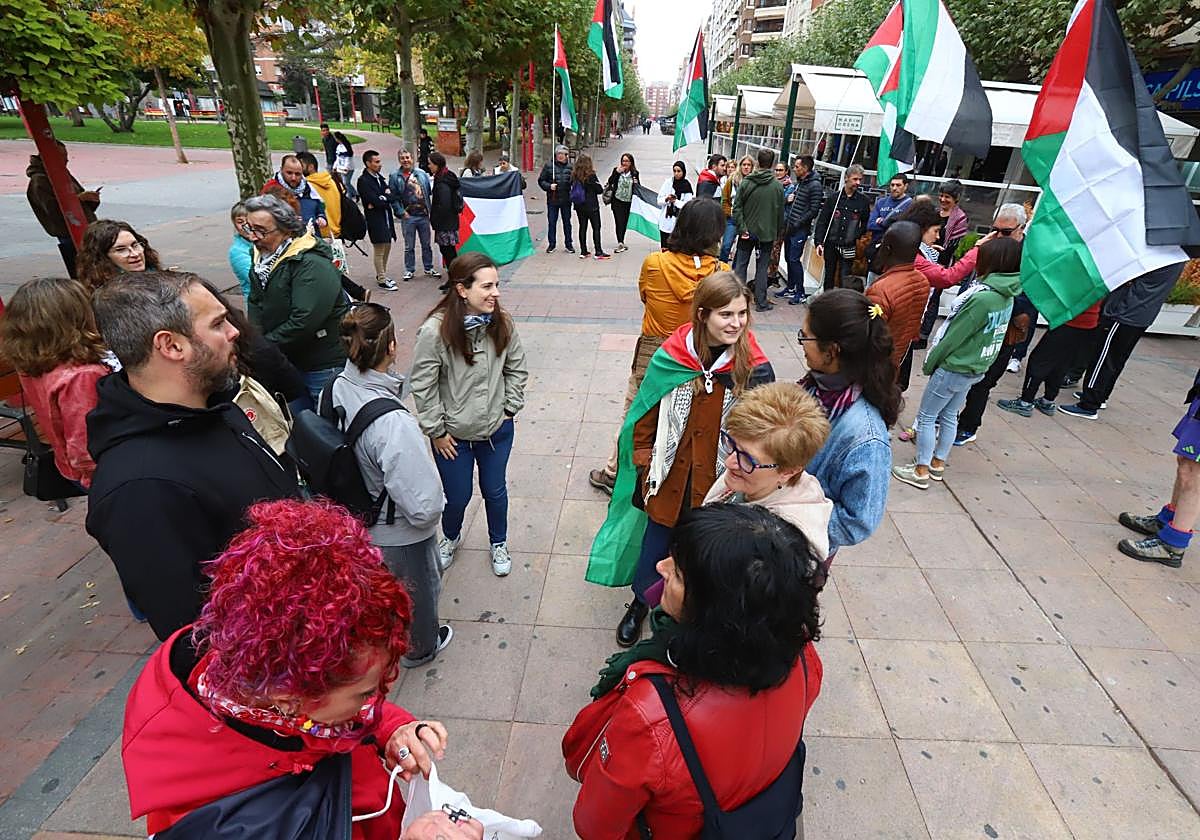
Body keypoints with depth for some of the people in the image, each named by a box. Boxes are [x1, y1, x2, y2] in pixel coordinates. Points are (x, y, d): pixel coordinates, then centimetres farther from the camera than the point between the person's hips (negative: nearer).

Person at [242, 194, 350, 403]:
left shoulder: (313, 265, -21)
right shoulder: (263, 258, 7)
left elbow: (303, 322, -27)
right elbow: (255, 304, 11)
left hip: (324, 365, -8)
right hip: (288, 363, 8)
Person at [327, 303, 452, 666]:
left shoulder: (334, 390, -17)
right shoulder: (394, 422, -40)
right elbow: (423, 506, -35)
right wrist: (437, 502, -12)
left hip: (356, 519, 7)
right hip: (399, 535, -7)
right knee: (417, 590, 25)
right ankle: (419, 648, 53)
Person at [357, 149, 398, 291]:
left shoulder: (379, 177, 11)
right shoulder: (363, 181, -13)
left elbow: (391, 196, 2)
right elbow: (375, 201, -21)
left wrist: (381, 200, -15)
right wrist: (386, 198, -4)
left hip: (386, 217, 8)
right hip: (375, 219, -8)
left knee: (387, 247, 17)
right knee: (379, 250, -2)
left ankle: (382, 275, 30)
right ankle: (382, 280, 7)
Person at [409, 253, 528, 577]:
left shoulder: (502, 323, -11)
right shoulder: (435, 331, -22)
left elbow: (517, 368, 3)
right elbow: (422, 385, -14)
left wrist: (510, 408, 1)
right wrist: (436, 431, -9)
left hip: (497, 429, 3)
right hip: (454, 435, -2)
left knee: (495, 491, 20)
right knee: (458, 497, 15)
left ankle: (498, 543, 48)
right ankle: (451, 537, 50)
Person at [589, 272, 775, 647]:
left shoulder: (754, 369, -15)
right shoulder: (670, 358, -14)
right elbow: (644, 419, -3)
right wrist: (646, 472, -3)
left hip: (720, 489, 0)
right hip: (670, 482, 1)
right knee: (654, 551, 21)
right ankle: (640, 603, 50)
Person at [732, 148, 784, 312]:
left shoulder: (745, 182, -6)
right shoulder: (778, 186, -5)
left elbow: (737, 207, -9)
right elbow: (780, 212, 0)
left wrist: (742, 228, -9)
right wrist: (777, 233, 9)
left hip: (747, 232, 0)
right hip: (767, 233, 0)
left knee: (741, 264, 10)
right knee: (762, 267, 6)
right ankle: (761, 302, 10)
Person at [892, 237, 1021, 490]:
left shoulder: (983, 298, -25)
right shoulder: (1007, 296, 3)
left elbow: (954, 335, -19)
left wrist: (929, 362, -6)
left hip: (953, 368, -8)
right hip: (975, 369, 9)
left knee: (926, 417, 2)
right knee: (949, 416, 19)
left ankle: (921, 471, 9)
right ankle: (938, 463, 30)